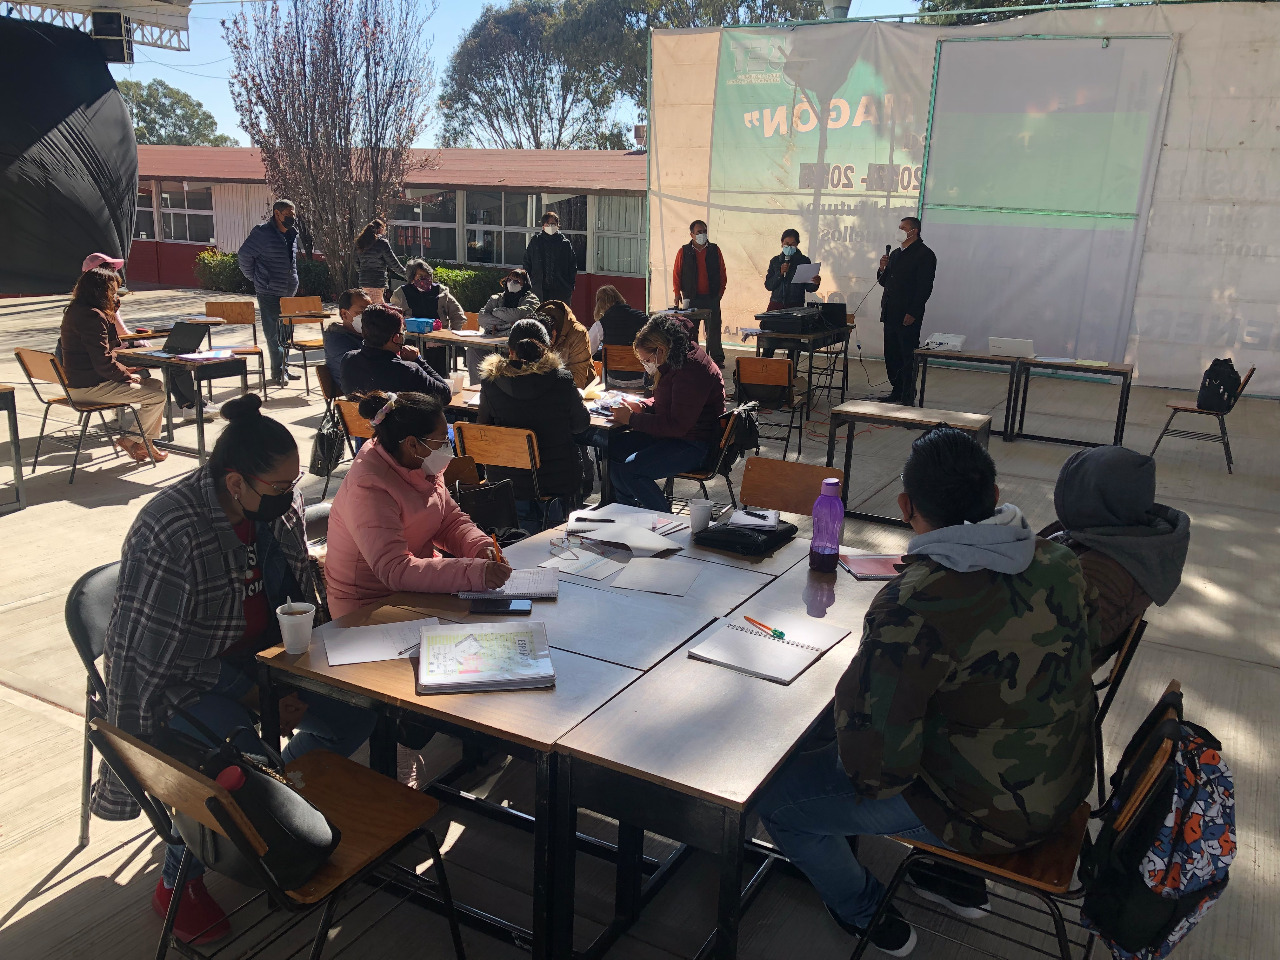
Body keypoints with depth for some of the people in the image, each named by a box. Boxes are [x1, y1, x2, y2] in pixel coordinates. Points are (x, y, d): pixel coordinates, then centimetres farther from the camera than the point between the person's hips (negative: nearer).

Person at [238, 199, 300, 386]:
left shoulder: (292, 234, 10)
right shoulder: (263, 233, -12)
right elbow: (244, 255, -6)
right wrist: (254, 277, 0)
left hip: (289, 292, 7)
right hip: (269, 293, -7)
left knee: (286, 332, 13)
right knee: (273, 333, -1)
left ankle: (283, 369, 22)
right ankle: (278, 372, 5)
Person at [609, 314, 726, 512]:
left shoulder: (691, 371, -23)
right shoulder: (676, 363, 9)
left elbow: (677, 425, -26)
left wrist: (631, 419, -20)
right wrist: (641, 406, 5)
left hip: (696, 446, -11)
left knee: (630, 470, -24)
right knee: (613, 449, 1)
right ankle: (631, 509, 13)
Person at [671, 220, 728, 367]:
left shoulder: (715, 250, 7)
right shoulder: (683, 252, 4)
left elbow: (723, 273, 9)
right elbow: (676, 274, 5)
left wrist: (720, 291, 2)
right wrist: (677, 293, -2)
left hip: (712, 298, 1)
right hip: (691, 298, 0)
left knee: (714, 329, -1)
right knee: (691, 330, 4)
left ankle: (717, 359, 3)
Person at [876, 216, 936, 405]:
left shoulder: (924, 254, -6)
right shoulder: (895, 253, 19)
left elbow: (925, 287, -13)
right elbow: (884, 282, 24)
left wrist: (912, 313, -19)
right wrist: (883, 269, 2)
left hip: (908, 316, -8)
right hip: (890, 314, 8)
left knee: (907, 357, -5)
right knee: (891, 355, 11)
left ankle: (908, 397, 0)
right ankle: (897, 391, 21)